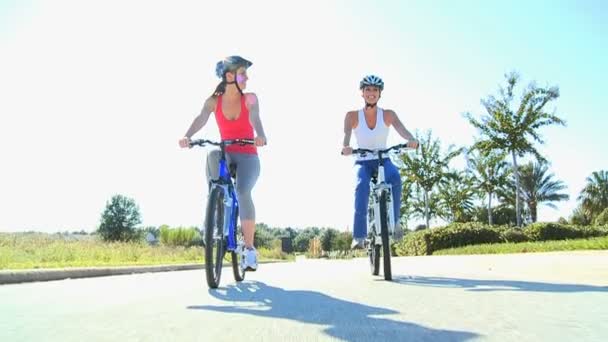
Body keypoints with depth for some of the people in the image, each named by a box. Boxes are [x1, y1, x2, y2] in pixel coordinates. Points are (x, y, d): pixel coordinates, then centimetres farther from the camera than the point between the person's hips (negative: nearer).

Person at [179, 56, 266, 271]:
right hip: (226, 155, 1)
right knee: (212, 154, -34)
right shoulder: (214, 101, 0)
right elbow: (201, 119, -19)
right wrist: (187, 136, -40)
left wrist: (260, 136, -45)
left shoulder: (250, 99, -2)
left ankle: (249, 248, -13)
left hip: (247, 157, -1)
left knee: (243, 192, -27)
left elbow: (255, 119, -22)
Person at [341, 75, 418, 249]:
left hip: (383, 160, 1)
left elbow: (401, 129, -23)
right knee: (362, 186, -34)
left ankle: (394, 221, -18)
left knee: (395, 176, -35)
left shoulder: (388, 115, -6)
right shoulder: (352, 116, -8)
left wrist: (412, 140, -47)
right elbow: (346, 136, -23)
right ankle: (359, 236, -33)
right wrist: (345, 148, -48)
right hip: (362, 162, -1)